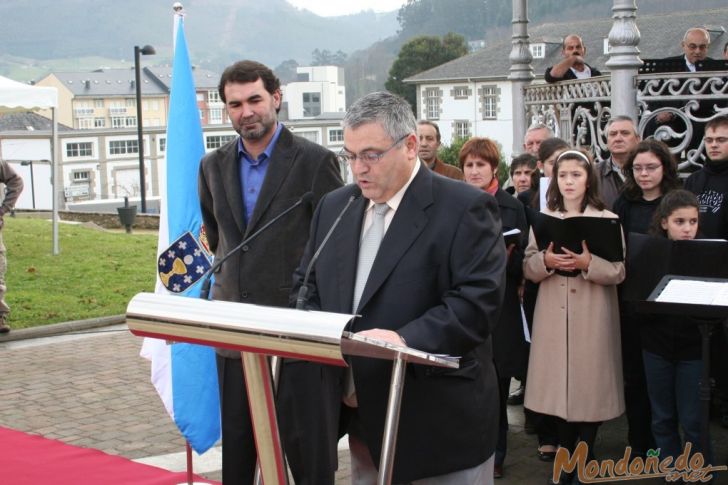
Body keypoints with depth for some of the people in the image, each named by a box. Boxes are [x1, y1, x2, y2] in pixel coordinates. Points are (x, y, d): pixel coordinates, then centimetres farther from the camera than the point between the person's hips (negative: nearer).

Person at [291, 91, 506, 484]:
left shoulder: (465, 208, -10)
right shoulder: (334, 207, 11)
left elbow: (478, 300, -19)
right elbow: (306, 285, 17)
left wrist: (405, 340, -30)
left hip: (442, 422, -6)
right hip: (362, 415, 6)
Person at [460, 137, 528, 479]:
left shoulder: (511, 207, 4)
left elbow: (523, 261, 3)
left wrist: (507, 257, -17)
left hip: (500, 308, -1)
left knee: (496, 386, 4)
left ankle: (495, 454, 16)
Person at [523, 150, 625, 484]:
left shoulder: (608, 219, 0)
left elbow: (618, 272, -6)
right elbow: (528, 269, 3)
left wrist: (587, 263, -23)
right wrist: (546, 261, -18)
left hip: (592, 319, -2)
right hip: (554, 317, 2)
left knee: (590, 386, 1)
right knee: (559, 384, 6)